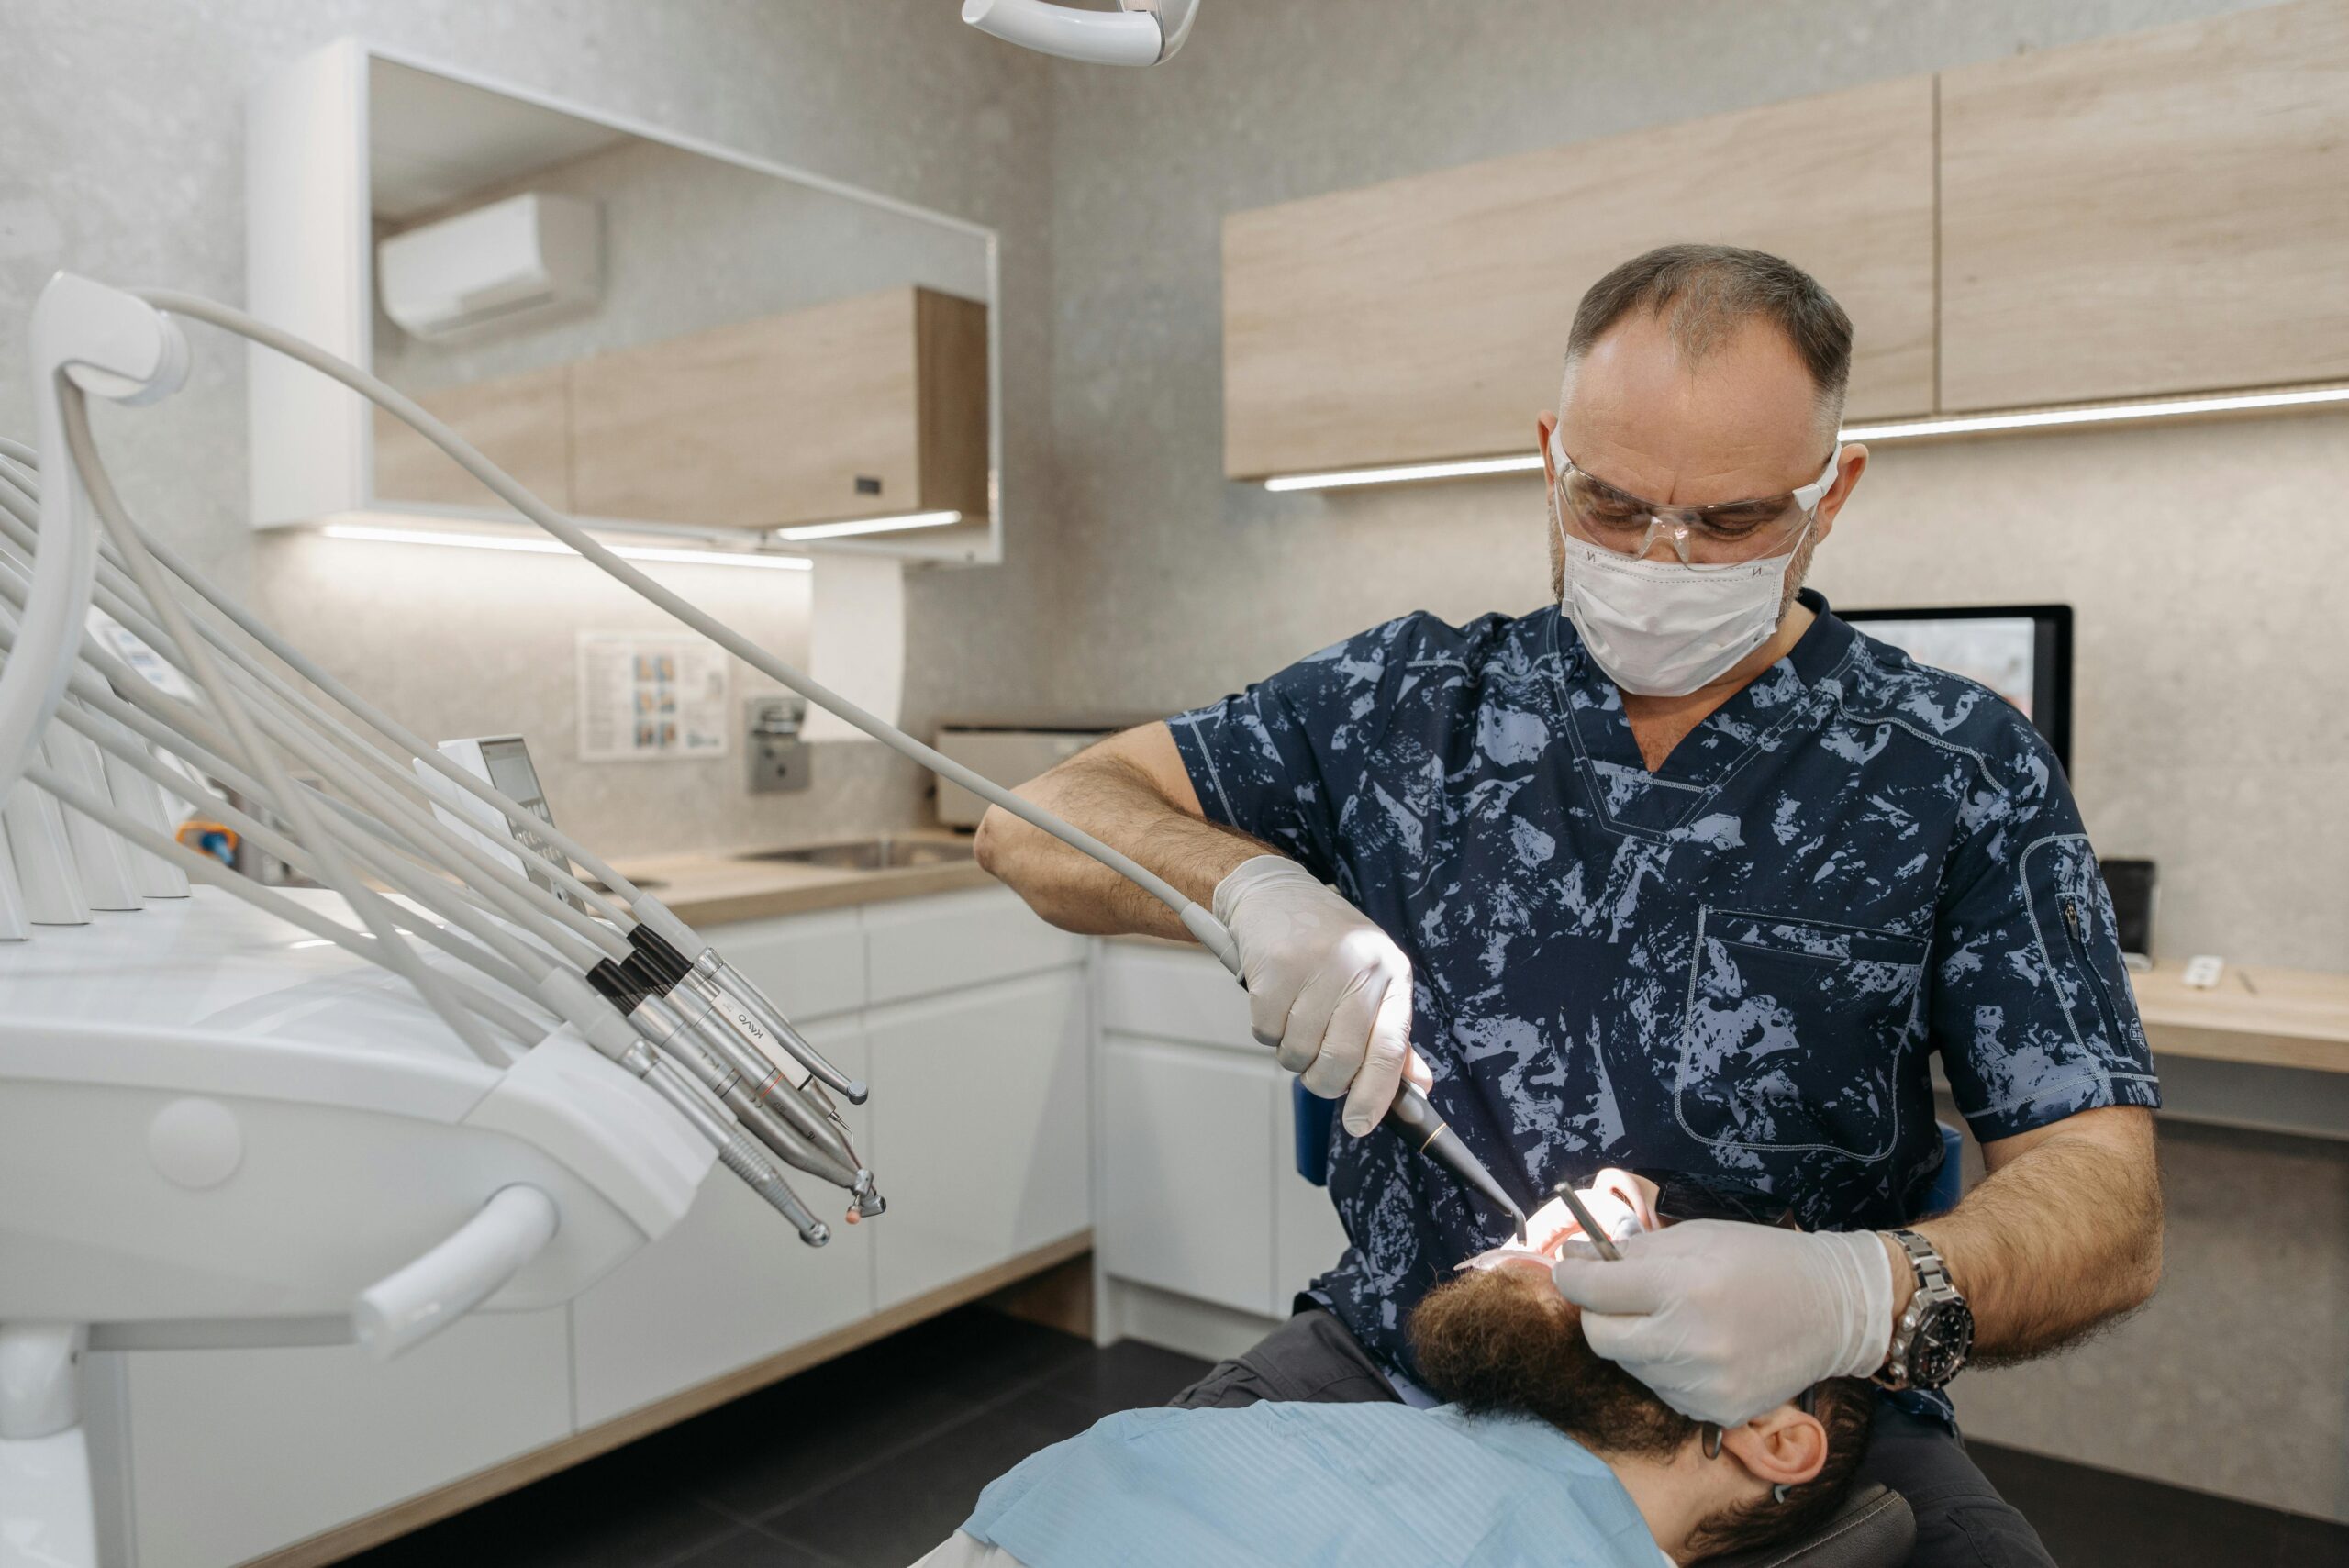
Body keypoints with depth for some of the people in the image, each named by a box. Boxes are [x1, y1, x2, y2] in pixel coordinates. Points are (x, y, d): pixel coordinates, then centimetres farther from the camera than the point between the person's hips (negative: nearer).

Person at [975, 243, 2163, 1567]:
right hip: (1396, 1365, 0)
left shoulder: (1961, 772, -3)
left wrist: (1867, 1296, -29)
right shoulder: (1408, 699, 1)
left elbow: (2108, 1205, -7)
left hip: (1792, 1421, 1)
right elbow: (1042, 824, 1)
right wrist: (1256, 884, -21)